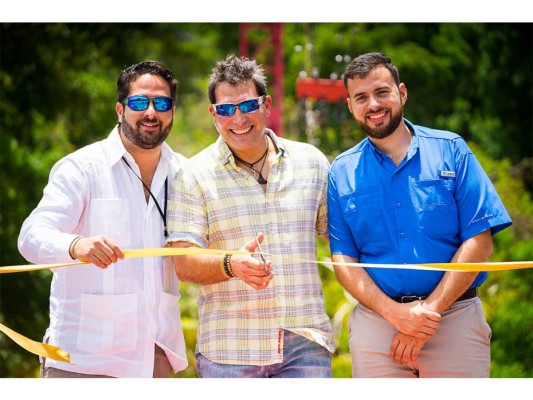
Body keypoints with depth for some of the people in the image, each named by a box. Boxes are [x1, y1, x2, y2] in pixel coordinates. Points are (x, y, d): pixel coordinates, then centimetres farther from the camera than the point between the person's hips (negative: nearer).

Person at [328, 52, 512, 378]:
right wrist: (394, 312, -12)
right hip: (376, 320, 1)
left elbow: (479, 241, -3)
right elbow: (343, 259, 3)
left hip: (455, 317, -1)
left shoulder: (451, 151, 4)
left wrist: (430, 310, -11)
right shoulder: (342, 172, 9)